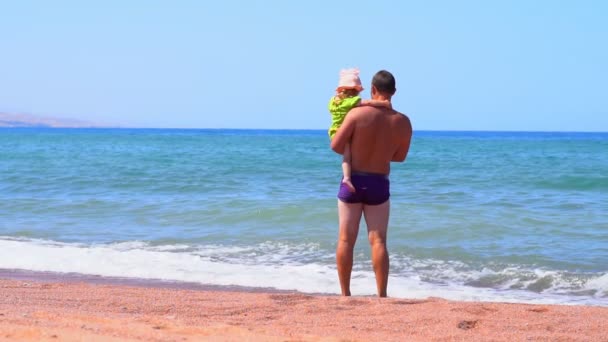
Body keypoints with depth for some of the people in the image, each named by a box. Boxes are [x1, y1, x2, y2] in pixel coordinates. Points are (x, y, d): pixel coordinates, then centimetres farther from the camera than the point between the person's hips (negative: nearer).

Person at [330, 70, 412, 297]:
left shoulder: (358, 113, -14)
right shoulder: (403, 122, -6)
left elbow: (336, 146, -11)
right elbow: (399, 157, 7)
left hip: (352, 182, -1)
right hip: (379, 185, 1)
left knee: (346, 239, 7)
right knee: (378, 240, 5)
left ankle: (345, 294, 10)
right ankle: (382, 295, 0)